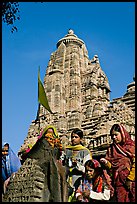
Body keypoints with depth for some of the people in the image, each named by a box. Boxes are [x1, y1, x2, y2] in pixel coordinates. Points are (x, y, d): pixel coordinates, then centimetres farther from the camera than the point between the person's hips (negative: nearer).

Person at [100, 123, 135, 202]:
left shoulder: (131, 146, 0)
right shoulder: (111, 148, 13)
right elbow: (110, 165, 12)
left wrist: (130, 179, -10)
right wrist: (106, 162, -9)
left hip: (131, 181, -3)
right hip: (118, 181, 3)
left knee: (133, 199, -2)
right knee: (121, 199, 1)